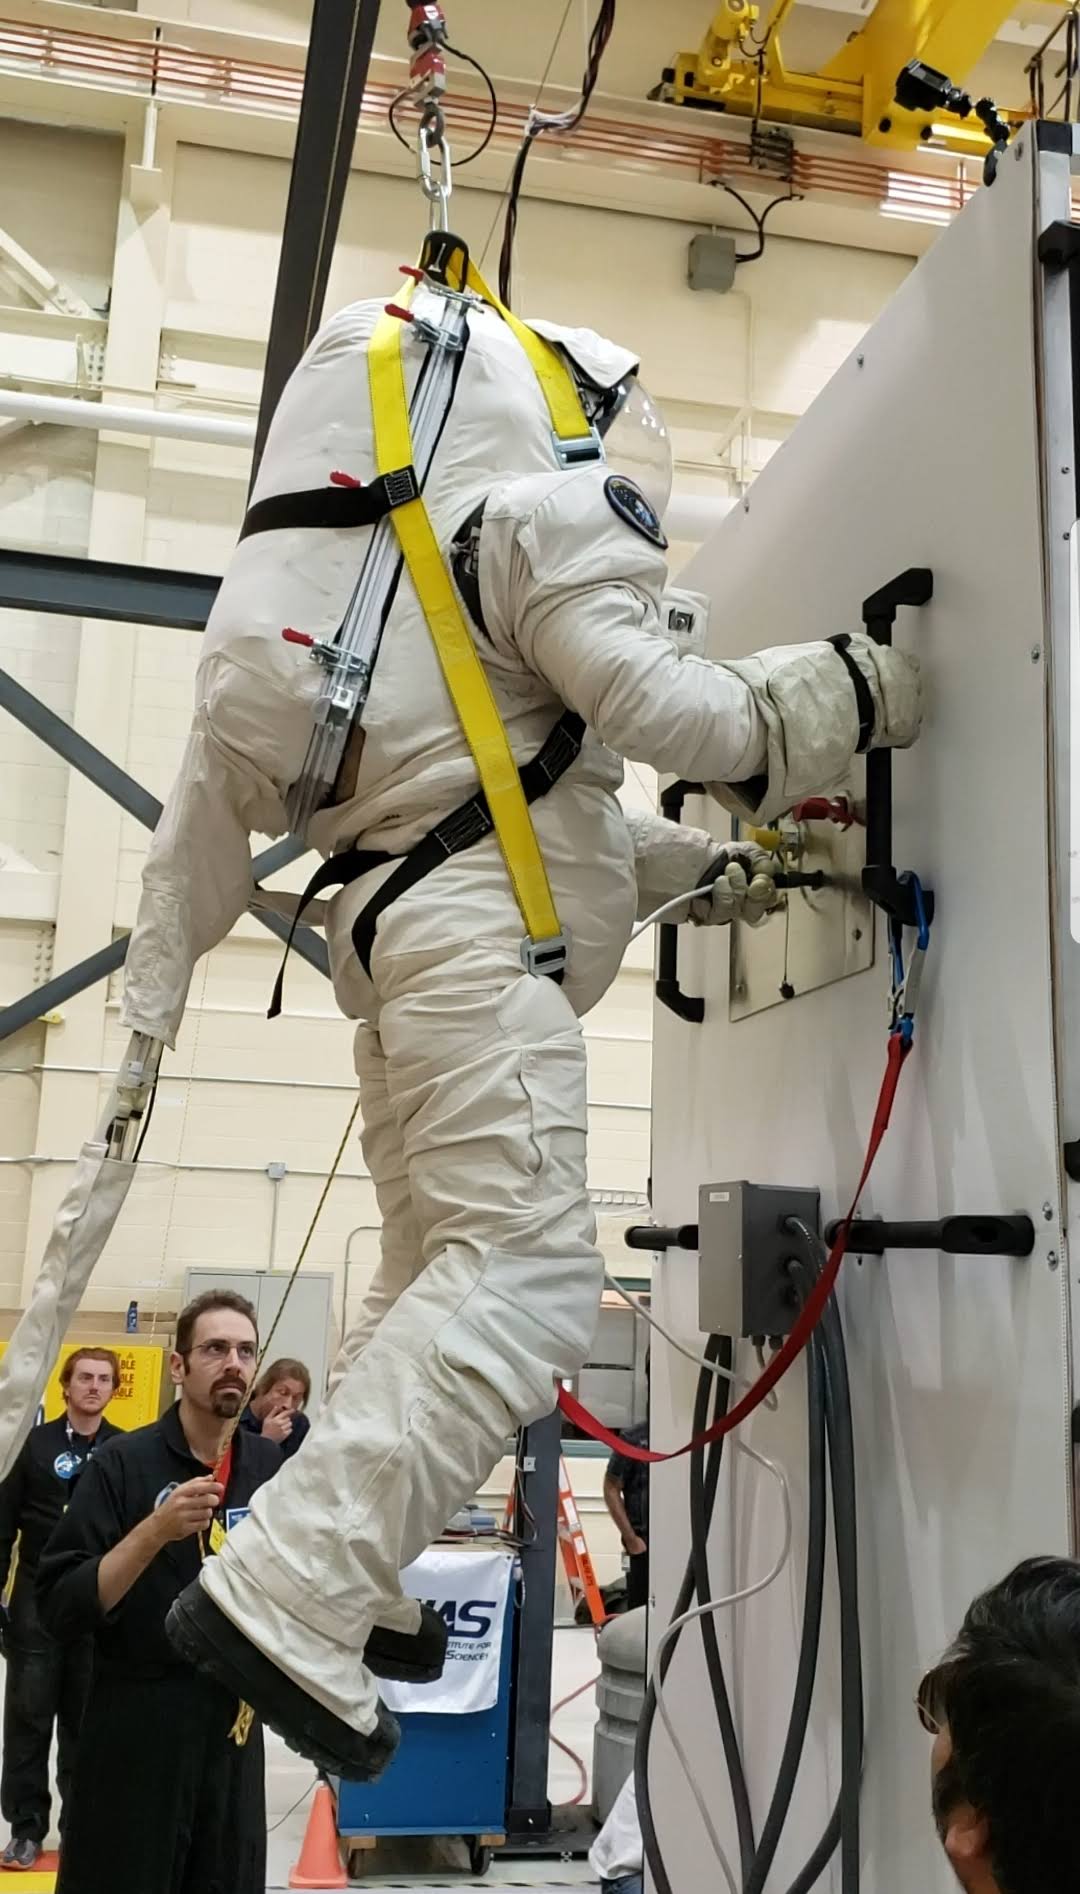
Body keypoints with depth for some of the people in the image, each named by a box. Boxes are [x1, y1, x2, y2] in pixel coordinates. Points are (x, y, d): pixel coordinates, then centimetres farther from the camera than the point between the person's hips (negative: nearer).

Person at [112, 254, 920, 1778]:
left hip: (397, 913, 10)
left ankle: (346, 1590, 20)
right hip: (477, 930, -10)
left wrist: (693, 873, 28)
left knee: (435, 1268, 15)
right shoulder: (543, 511, -1)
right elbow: (668, 711, -13)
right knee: (528, 1279, -17)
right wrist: (859, 685, 0)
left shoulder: (419, 544, 29)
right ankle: (285, 1603, -22)